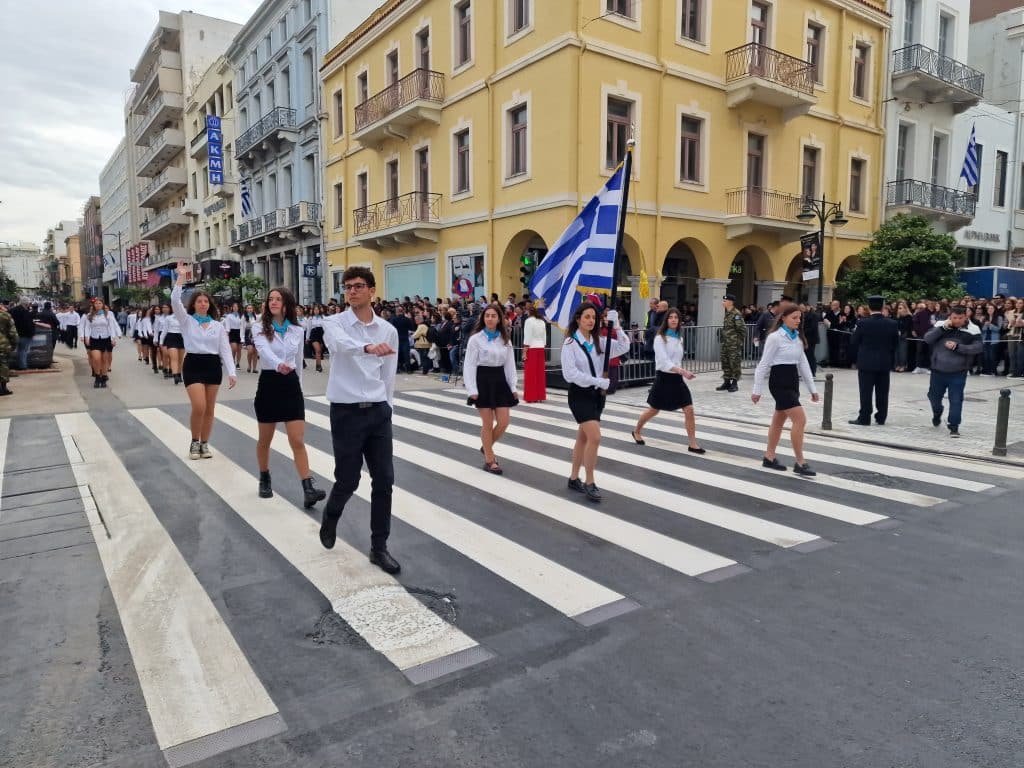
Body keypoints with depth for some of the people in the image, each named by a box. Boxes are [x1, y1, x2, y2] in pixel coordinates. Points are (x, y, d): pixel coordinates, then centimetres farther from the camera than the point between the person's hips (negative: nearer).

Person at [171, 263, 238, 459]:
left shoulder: (218, 325, 7)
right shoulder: (186, 321, 3)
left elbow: (225, 349, 2)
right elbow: (175, 301, -13)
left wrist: (232, 373, -7)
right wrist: (181, 277, -13)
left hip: (213, 366, 3)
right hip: (193, 365, -2)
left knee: (209, 409, 7)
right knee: (199, 407, -13)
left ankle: (204, 444, 21)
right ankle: (194, 442, 8)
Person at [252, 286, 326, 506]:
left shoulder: (297, 330, 4)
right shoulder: (260, 328, -5)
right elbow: (264, 350, -27)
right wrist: (279, 364, -47)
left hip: (291, 385, 1)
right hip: (269, 385, -1)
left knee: (298, 440, -5)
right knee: (265, 439, 13)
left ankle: (308, 490, -9)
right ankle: (264, 479, 36)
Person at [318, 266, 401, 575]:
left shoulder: (388, 330, 6)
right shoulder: (335, 323, -5)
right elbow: (340, 344, -30)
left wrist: (386, 408, 12)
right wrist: (368, 347, -50)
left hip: (378, 411, 3)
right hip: (346, 411, -3)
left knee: (384, 480, 4)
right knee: (348, 480, 4)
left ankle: (379, 547, 18)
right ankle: (330, 517, 39)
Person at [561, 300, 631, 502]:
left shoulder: (598, 341, 6)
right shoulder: (570, 343, -11)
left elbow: (624, 347, 3)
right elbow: (570, 373, -18)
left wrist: (616, 328, -9)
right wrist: (598, 381, -18)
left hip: (597, 393, 6)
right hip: (579, 394, -6)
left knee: (584, 437, 15)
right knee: (595, 437, -15)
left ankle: (574, 479, 29)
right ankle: (590, 484, -3)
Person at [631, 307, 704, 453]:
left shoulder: (679, 339, 9)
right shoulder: (660, 338, -12)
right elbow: (663, 361, -23)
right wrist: (682, 371, -32)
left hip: (677, 378, 5)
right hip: (663, 378, -5)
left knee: (689, 409, -5)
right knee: (653, 410, 9)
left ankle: (693, 444, 1)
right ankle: (636, 431, 34)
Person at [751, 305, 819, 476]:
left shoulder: (797, 337, 11)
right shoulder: (775, 337, -13)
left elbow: (803, 363, 13)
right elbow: (764, 364, -11)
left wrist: (812, 388, 11)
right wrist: (757, 390, -11)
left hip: (793, 381, 8)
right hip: (780, 382, -8)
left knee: (779, 421, 14)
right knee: (800, 420, -12)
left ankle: (769, 457, 24)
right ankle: (800, 463, -4)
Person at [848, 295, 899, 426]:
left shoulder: (863, 323, -11)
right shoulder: (892, 324, -2)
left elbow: (854, 343, -5)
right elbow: (896, 344, 5)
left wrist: (855, 359, 8)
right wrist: (891, 360, 18)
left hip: (866, 362, -3)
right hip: (885, 363, 3)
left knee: (866, 392, 0)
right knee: (882, 392, 9)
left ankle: (864, 418, 0)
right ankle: (881, 418, 16)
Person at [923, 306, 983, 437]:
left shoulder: (972, 330, -5)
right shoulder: (940, 325, -1)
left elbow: (978, 347, -12)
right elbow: (927, 339, -11)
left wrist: (957, 347, -22)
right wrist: (943, 328, -20)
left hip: (958, 373, -2)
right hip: (938, 370, 2)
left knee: (956, 400, -3)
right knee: (934, 396, 18)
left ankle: (954, 426, 6)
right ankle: (937, 414, 47)